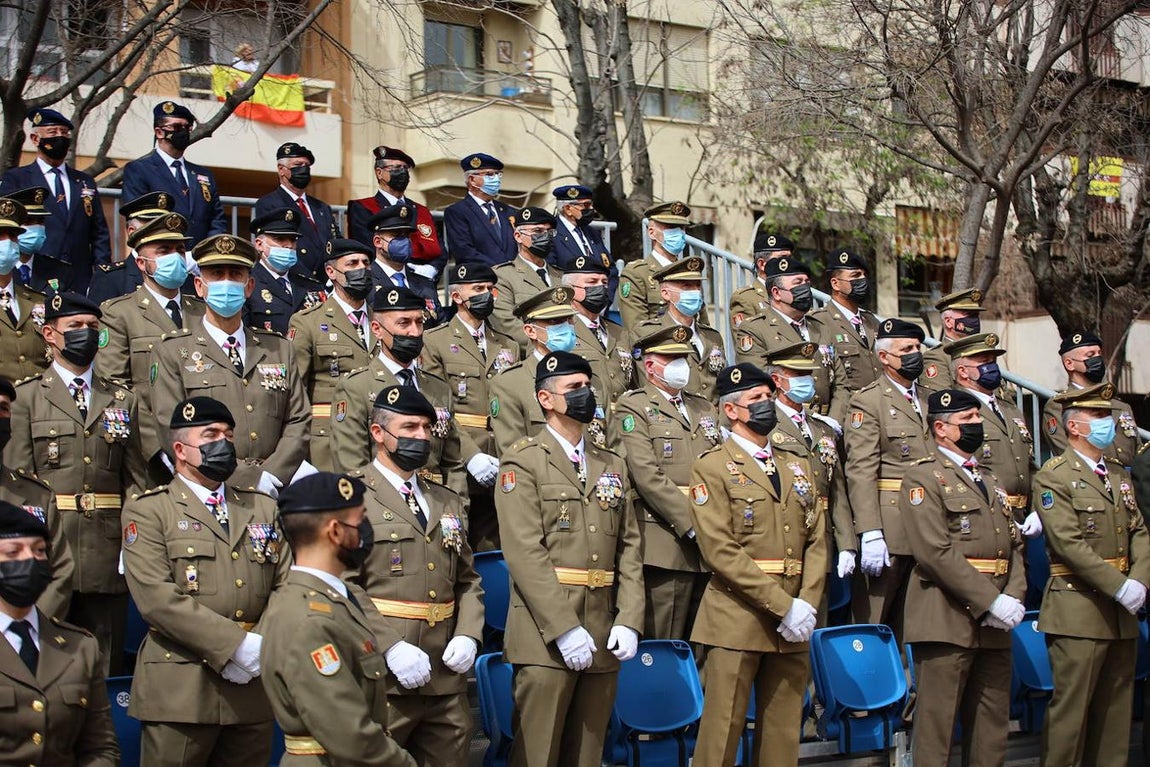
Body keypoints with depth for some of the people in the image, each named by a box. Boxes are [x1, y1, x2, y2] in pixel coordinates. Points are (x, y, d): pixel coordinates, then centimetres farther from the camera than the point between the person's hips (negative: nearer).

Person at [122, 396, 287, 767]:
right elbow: (157, 597, -12)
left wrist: (268, 649, -11)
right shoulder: (147, 510, 1)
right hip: (180, 691, -4)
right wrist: (235, 645, -18)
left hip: (254, 686, 4)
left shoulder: (263, 508, 17)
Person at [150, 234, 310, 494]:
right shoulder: (171, 352, 9)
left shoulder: (280, 349, 21)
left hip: (272, 493, 3)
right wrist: (249, 479, -10)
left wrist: (271, 476, -4)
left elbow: (299, 422, 14)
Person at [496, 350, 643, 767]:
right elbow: (526, 553, -11)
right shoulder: (523, 461, -2)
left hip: (604, 634, 5)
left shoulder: (613, 464, 17)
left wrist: (629, 621, -1)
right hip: (546, 635, -5)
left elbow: (630, 548, 12)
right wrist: (565, 629, -17)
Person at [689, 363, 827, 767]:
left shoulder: (797, 467, 18)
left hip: (794, 624, 6)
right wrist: (784, 606, -16)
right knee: (722, 733, -4)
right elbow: (721, 551, -12)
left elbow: (816, 541, 12)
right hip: (737, 622, -6)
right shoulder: (712, 467, -2)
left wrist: (806, 605, -5)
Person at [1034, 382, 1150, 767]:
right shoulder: (1053, 477, -7)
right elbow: (1069, 544, -16)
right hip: (1078, 612, -7)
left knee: (1115, 711, 10)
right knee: (1070, 711, -6)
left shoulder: (1119, 475, 16)